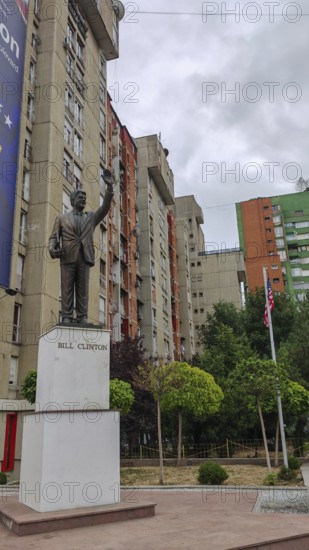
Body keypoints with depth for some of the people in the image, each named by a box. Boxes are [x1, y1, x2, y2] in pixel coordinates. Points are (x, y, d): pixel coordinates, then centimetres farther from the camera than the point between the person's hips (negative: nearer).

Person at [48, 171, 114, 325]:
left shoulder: (91, 217, 23)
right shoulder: (62, 218, 19)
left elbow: (105, 207, 8)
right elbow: (53, 237, 11)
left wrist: (110, 187, -4)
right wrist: (52, 249, -11)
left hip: (84, 257, 1)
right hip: (68, 257, -1)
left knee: (83, 290, -3)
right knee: (67, 289, -5)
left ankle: (82, 318, -5)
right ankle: (67, 318, -6)